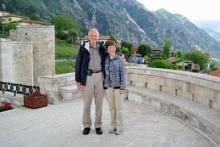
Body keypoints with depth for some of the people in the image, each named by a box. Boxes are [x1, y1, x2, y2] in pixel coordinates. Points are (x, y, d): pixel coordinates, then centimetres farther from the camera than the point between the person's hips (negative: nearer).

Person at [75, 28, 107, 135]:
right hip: (88, 77, -2)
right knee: (87, 103, 5)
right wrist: (78, 80, -2)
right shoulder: (83, 48, 1)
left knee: (99, 102, 7)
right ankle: (87, 125, 19)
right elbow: (78, 64, 1)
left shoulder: (102, 48, 7)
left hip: (99, 76, 2)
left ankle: (98, 125, 20)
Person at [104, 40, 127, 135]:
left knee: (118, 108, 2)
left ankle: (119, 127, 13)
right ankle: (113, 126, 23)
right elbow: (104, 73, 10)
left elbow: (123, 73, -8)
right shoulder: (105, 60, 4)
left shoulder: (120, 59, -7)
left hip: (118, 87, -4)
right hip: (108, 87, 4)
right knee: (112, 108, 11)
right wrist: (103, 86, 7)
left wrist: (123, 87, -13)